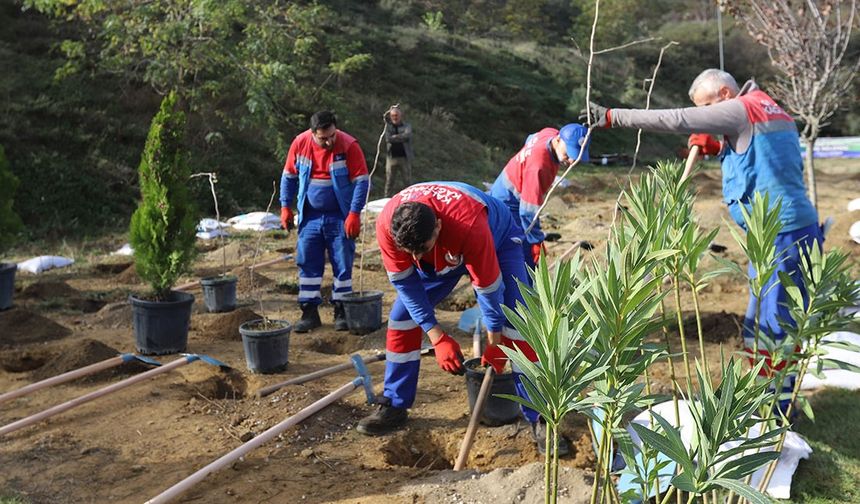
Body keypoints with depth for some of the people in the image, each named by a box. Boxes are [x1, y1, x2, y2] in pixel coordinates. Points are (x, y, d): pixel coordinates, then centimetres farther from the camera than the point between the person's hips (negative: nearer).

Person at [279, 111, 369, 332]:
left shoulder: (349, 145, -14)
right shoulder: (300, 143, -4)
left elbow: (361, 181, -11)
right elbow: (288, 176, 8)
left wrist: (354, 213, -17)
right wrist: (286, 207, 4)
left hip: (340, 217, -3)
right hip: (310, 216, 3)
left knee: (342, 265, 2)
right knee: (307, 263, 3)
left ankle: (341, 312, 13)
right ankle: (310, 312, 11)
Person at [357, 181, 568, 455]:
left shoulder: (470, 225, -45)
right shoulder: (387, 224, -34)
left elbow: (488, 288, -31)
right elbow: (404, 283, -20)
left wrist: (494, 344, -18)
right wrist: (438, 338, -21)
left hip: (498, 239, -4)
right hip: (443, 252, 4)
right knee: (402, 315, -5)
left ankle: (538, 418, -12)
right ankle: (394, 407, 8)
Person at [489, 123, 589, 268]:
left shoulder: (550, 133, -12)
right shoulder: (539, 166, -38)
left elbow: (530, 139, 15)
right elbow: (528, 211, -33)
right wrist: (537, 242, -24)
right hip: (508, 206, -10)